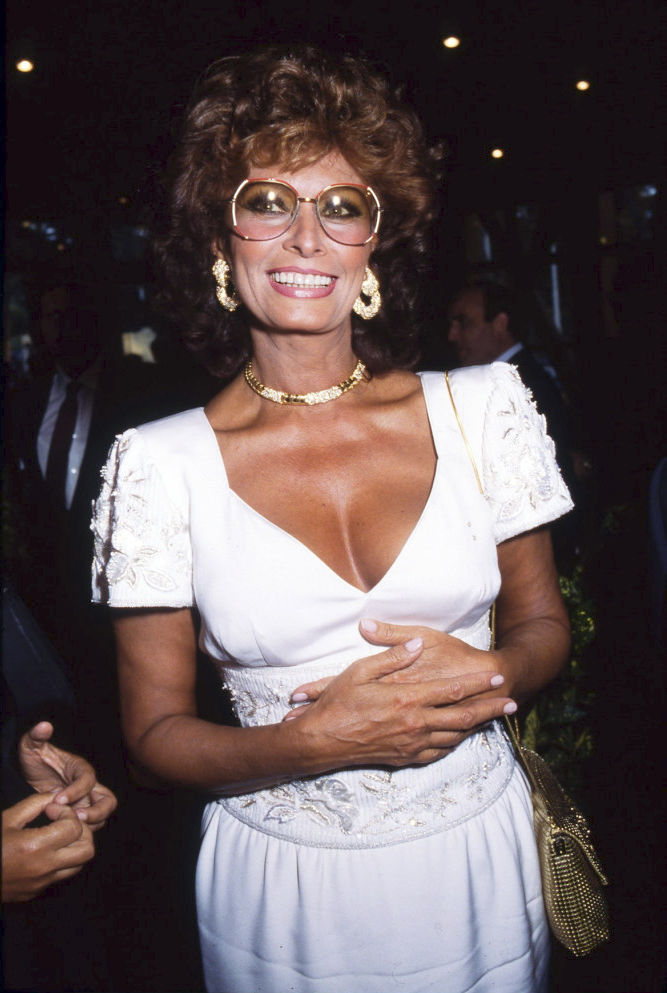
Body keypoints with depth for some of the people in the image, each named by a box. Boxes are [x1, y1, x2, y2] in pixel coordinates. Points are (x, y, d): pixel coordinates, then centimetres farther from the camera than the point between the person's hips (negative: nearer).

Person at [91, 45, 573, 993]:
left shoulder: (484, 408, -7)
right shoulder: (161, 463, -10)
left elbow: (544, 622, 4)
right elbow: (155, 732, -5)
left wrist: (491, 673, -17)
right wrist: (318, 740, -22)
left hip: (474, 862, 2)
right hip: (279, 885, -1)